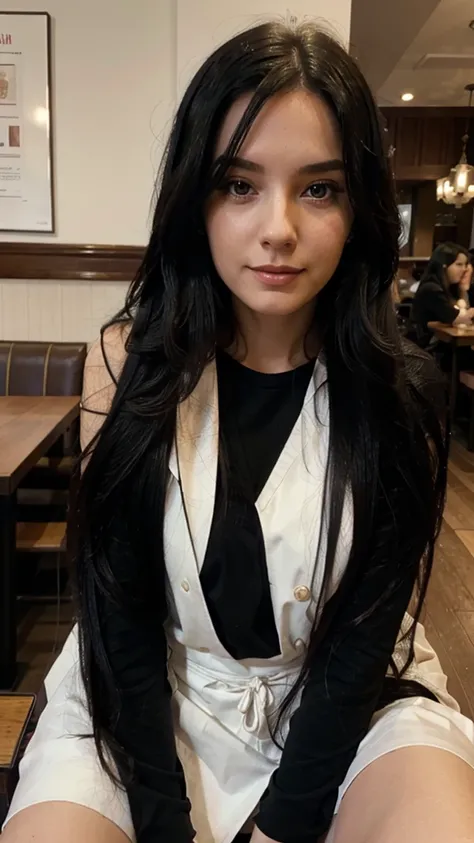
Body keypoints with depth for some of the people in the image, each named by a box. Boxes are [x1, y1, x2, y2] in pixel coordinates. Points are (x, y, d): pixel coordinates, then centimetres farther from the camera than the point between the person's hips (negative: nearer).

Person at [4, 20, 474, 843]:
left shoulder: (401, 391, -12)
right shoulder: (128, 360, -11)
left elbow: (364, 639, -9)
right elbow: (118, 616, -9)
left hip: (346, 698, 1)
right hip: (149, 699, 1)